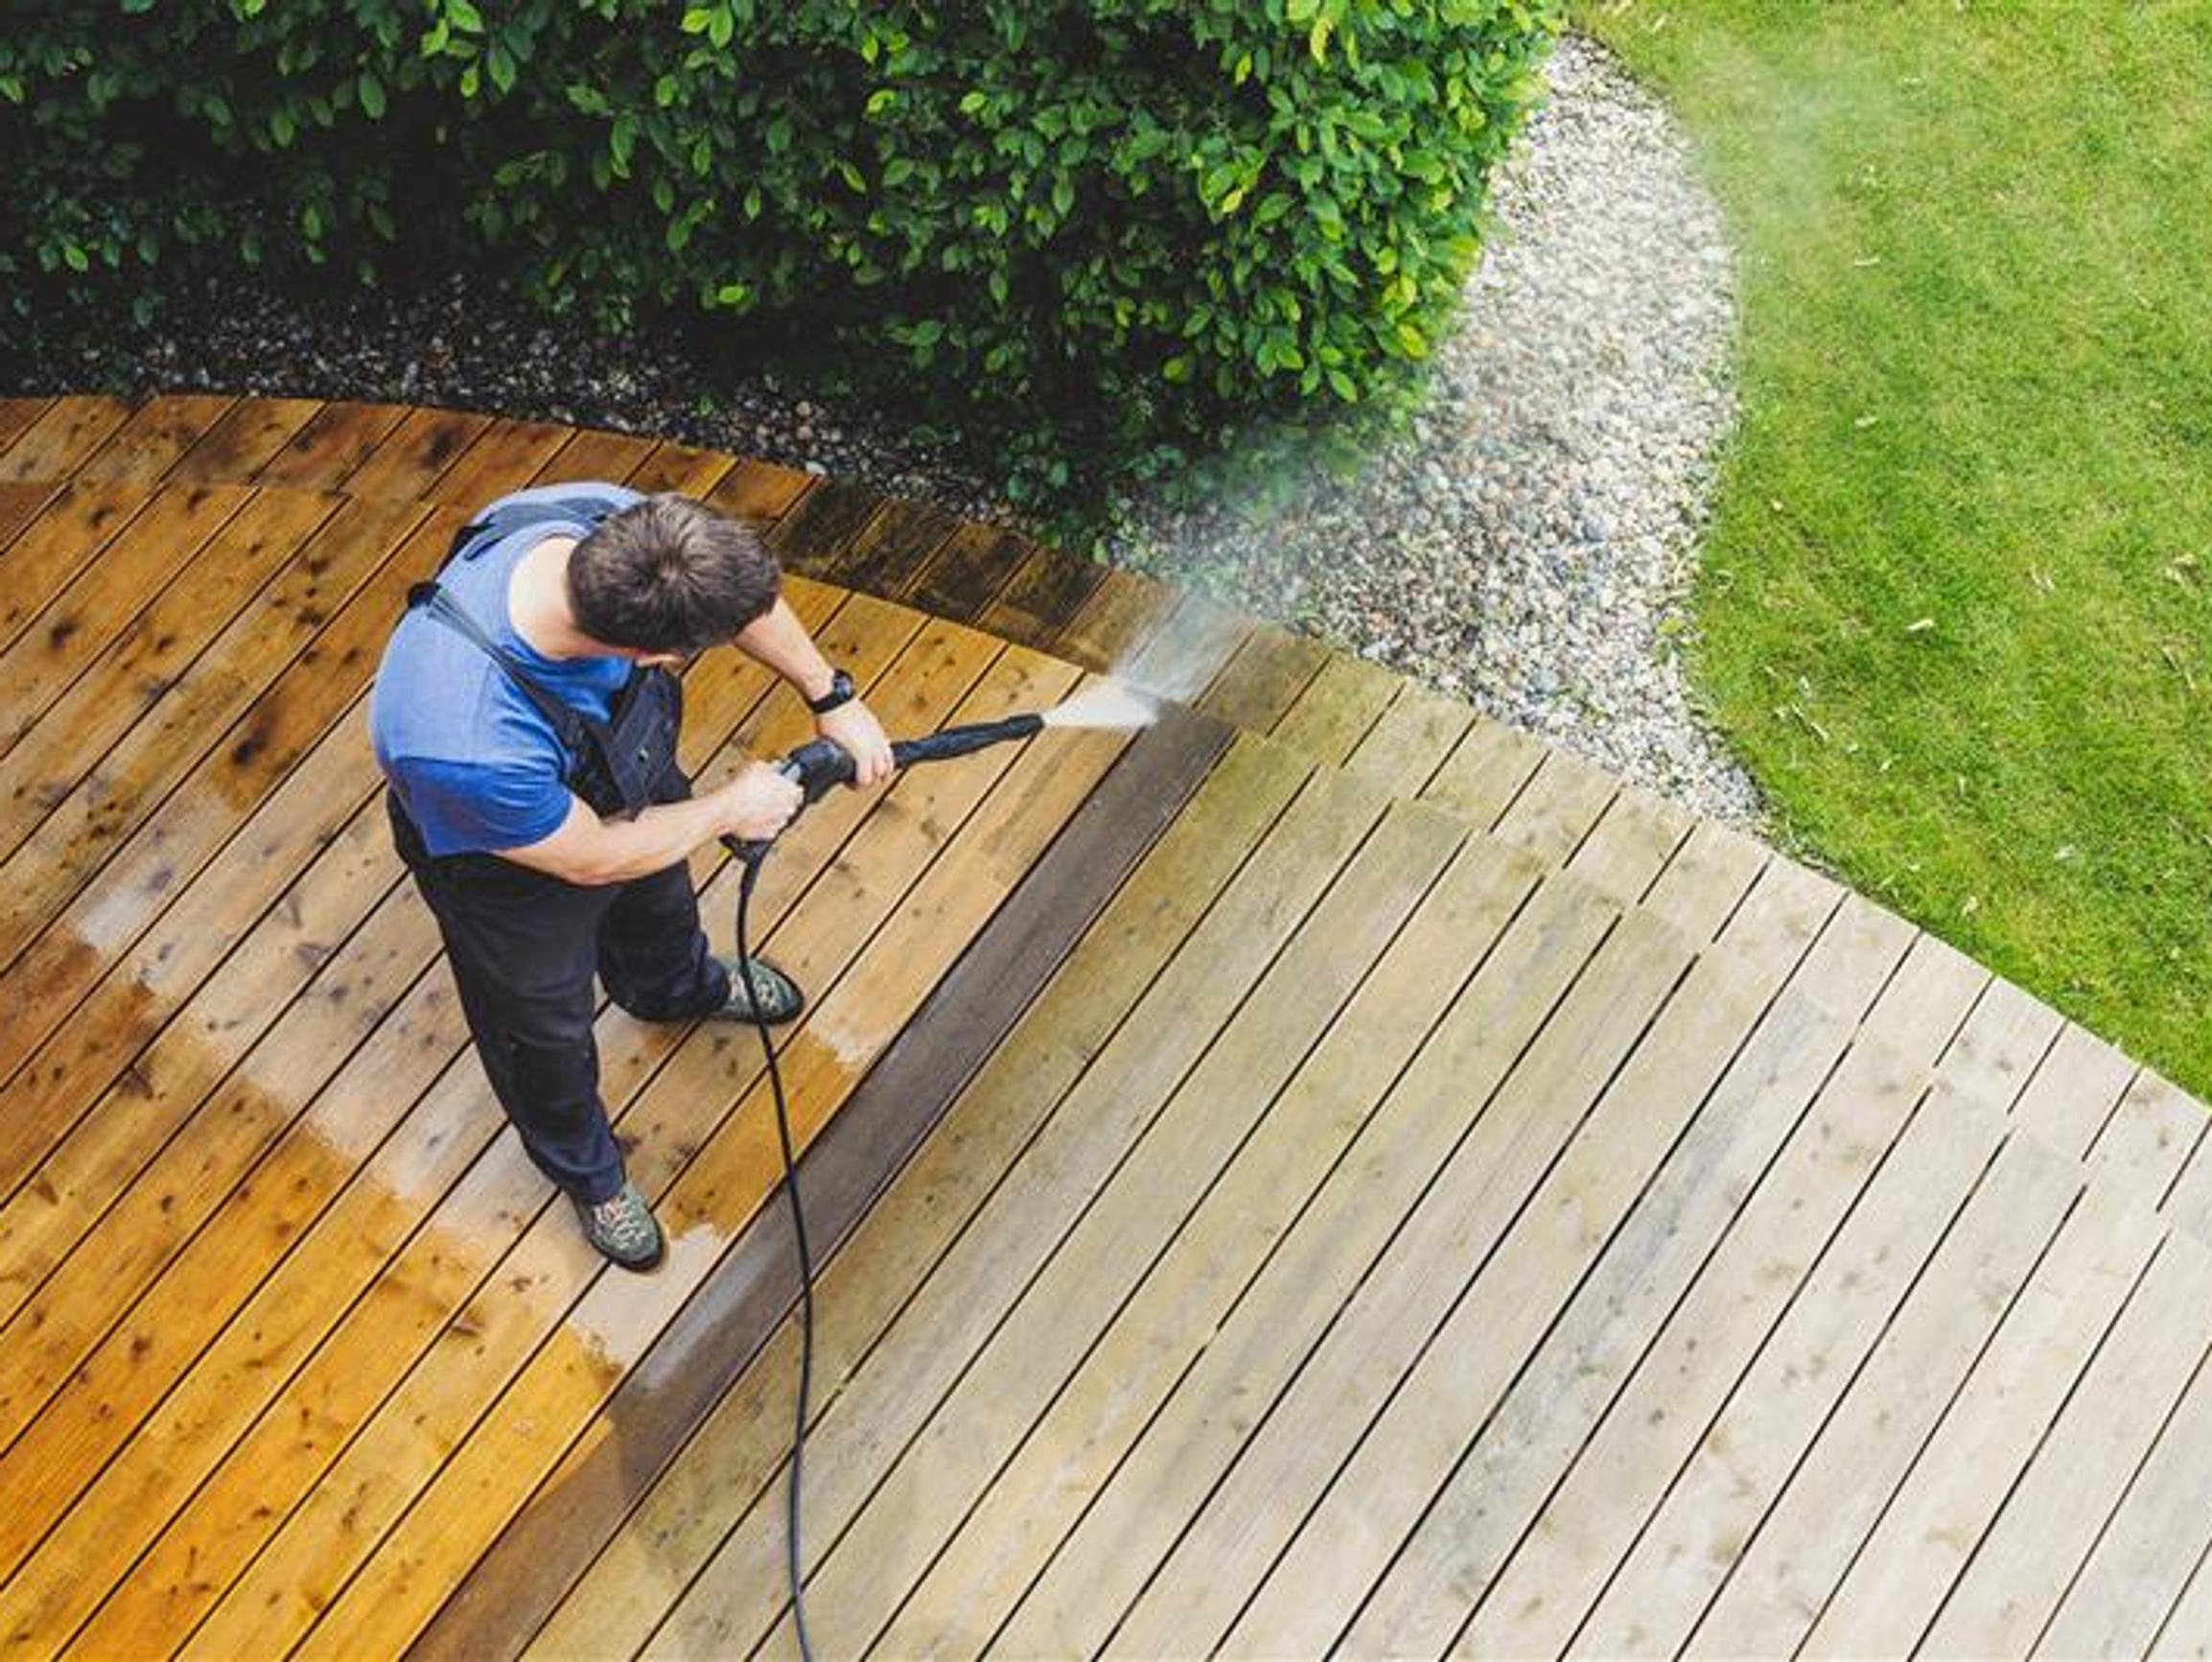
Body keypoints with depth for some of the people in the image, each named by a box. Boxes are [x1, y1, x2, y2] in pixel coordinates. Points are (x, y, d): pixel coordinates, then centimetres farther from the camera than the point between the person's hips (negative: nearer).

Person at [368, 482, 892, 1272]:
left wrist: (834, 698, -4)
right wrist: (729, 808, -15)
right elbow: (592, 859, -29)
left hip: (627, 775, 5)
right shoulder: (465, 745, -51)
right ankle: (585, 1170, 60)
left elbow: (738, 588, -12)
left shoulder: (612, 523, -37)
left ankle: (678, 988, 75)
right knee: (544, 1028, 26)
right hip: (511, 862, -5)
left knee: (659, 894, 38)